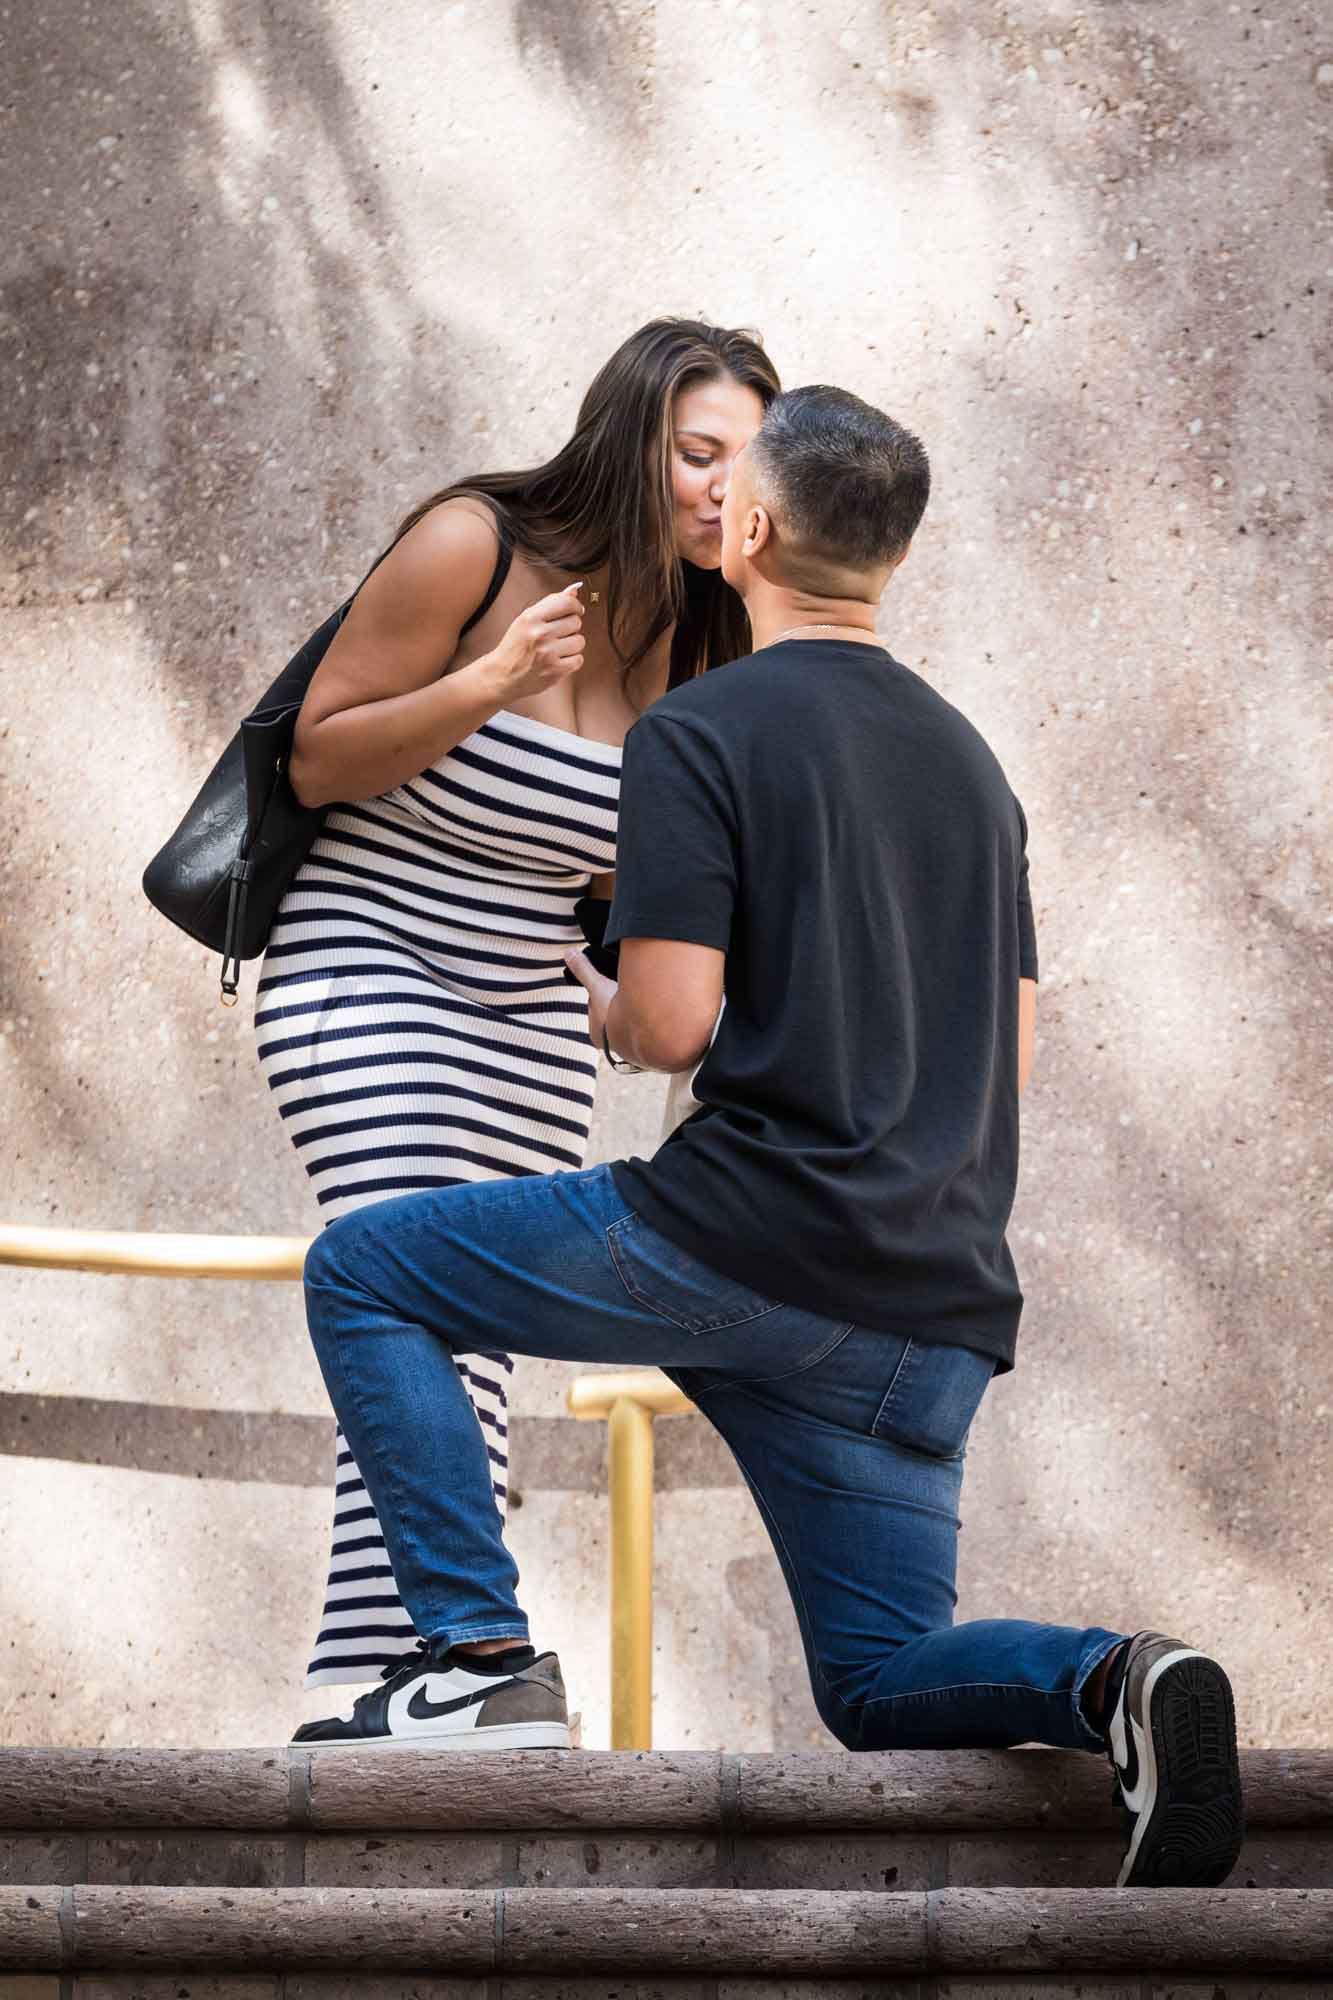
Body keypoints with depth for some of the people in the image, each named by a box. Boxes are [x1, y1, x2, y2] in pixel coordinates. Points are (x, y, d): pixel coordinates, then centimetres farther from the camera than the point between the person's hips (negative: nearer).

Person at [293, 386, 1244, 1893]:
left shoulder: (698, 733, -4)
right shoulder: (968, 760, 19)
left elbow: (672, 1022, -12)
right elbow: (1011, 1051, 20)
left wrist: (602, 1007, 10)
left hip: (748, 1232, -6)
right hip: (936, 1308, 7)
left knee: (361, 1275, 11)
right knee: (882, 1686, 15)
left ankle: (481, 1654, -3)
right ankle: (1112, 1680, -17)